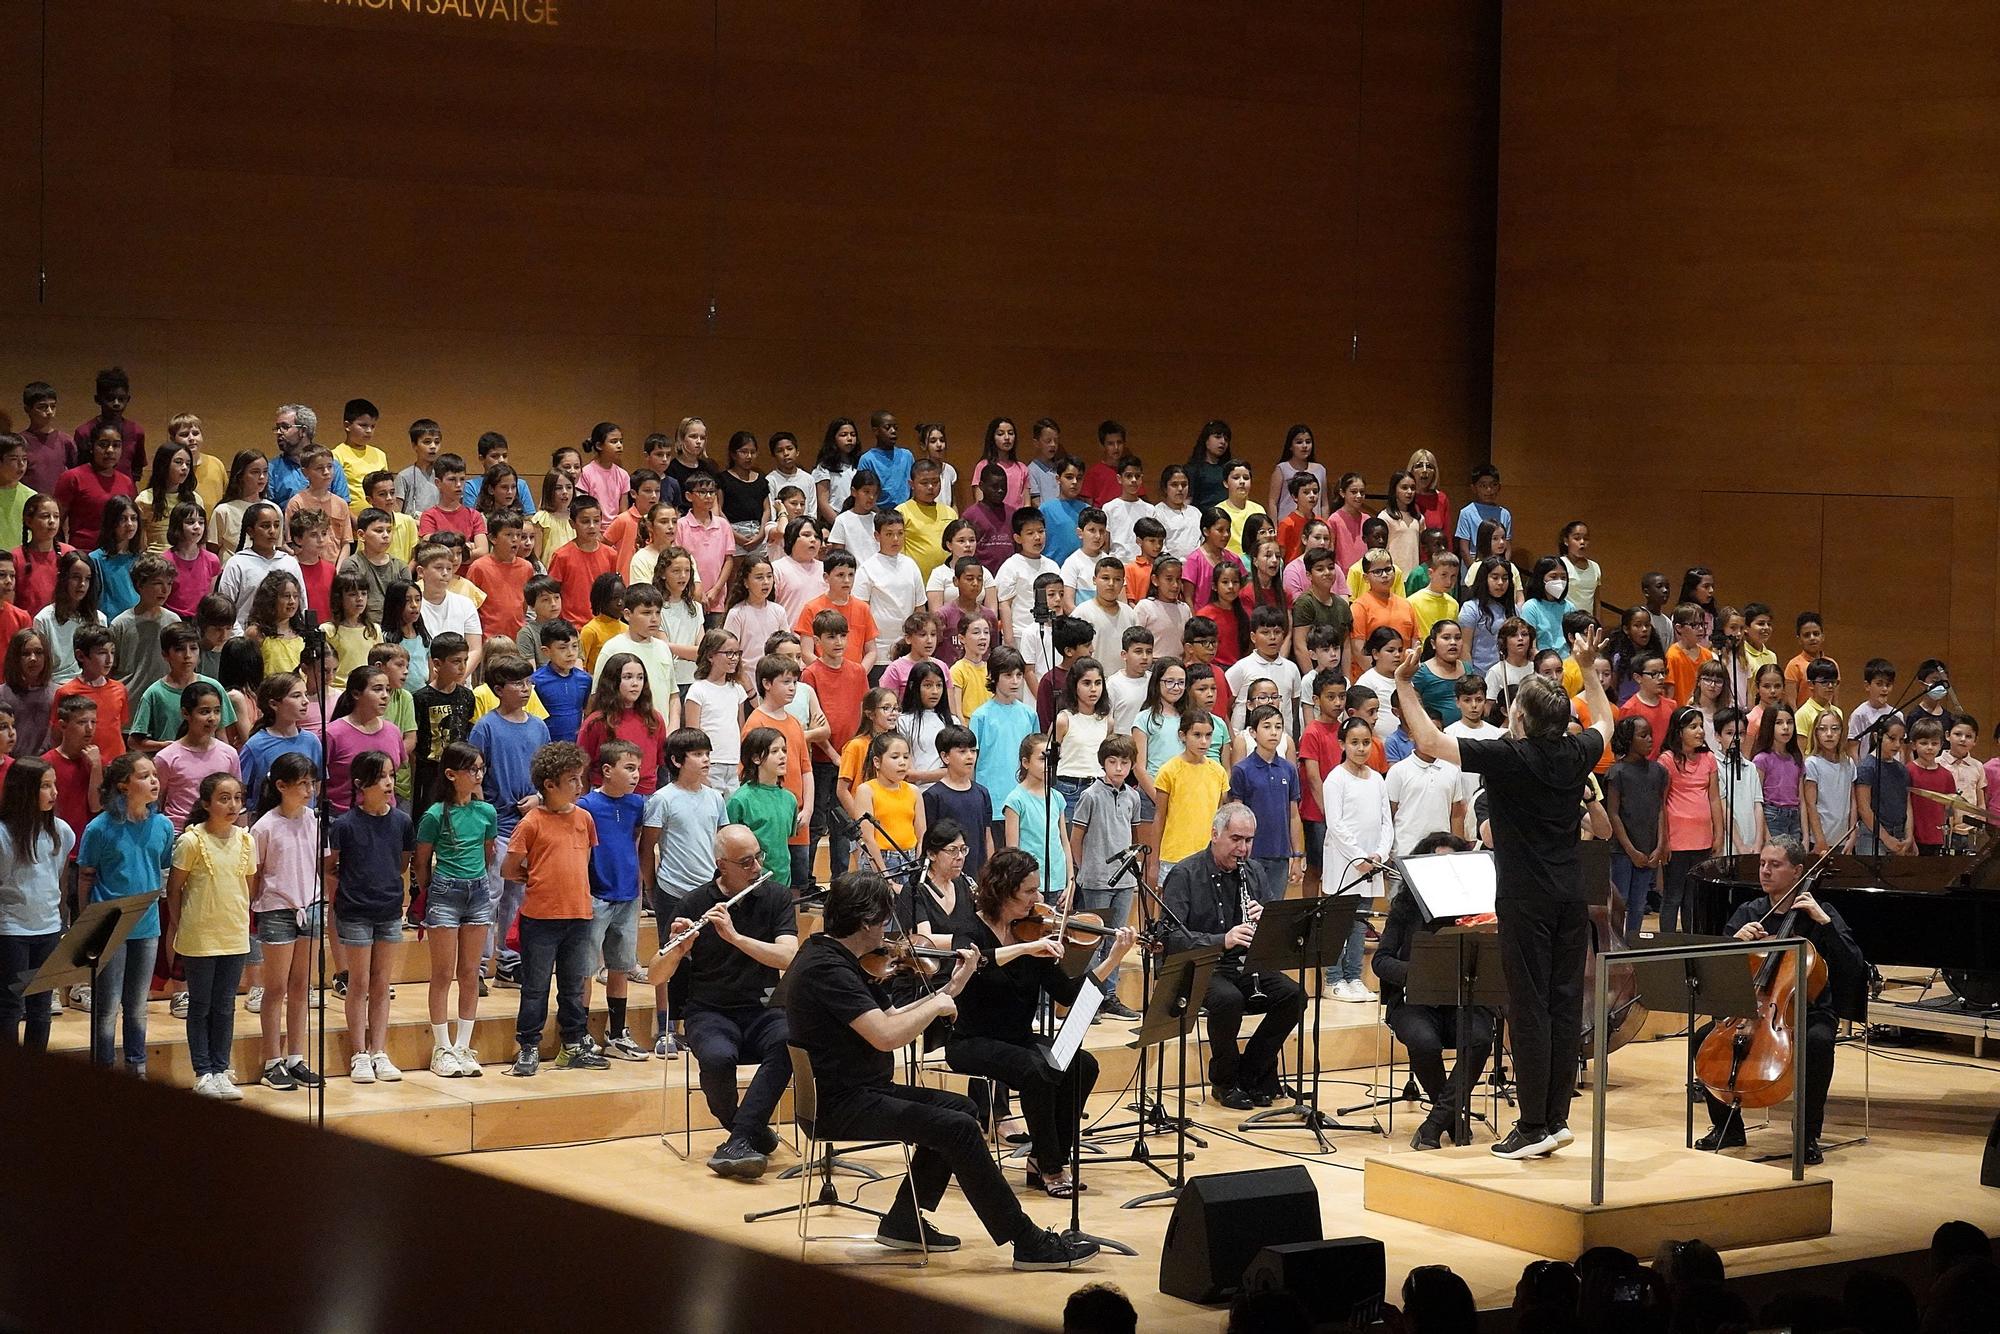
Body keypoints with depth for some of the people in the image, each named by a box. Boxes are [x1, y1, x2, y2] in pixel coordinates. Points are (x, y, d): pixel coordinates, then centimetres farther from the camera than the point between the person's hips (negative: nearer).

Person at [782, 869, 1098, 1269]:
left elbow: (887, 1019, 14)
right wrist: (936, 1006, -14)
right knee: (957, 1128, -18)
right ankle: (1029, 1243, -14)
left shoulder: (831, 957, 11)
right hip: (839, 1105, -11)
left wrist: (949, 990, 9)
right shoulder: (826, 969, -22)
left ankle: (904, 1222, 17)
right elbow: (886, 1036, -31)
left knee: (958, 1107, 16)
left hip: (856, 1091, 11)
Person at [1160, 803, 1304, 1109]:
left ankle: (1251, 1073, -3)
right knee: (1228, 998, -36)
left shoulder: (1250, 873, 11)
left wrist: (1261, 919, -9)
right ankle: (1225, 1081, -12)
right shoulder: (1184, 875, -7)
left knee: (1293, 995, -18)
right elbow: (1172, 937, -18)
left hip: (1242, 965, 6)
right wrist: (1222, 940, -30)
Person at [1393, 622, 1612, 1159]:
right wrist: (1588, 668, 36)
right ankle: (1558, 1117, 13)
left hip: (1527, 896, -6)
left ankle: (1534, 1127, -2)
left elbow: (1429, 741, -12)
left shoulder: (1506, 757, -13)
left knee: (1530, 1007, -3)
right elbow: (1604, 723, 27)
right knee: (1565, 1003, 9)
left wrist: (1404, 686, -2)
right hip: (1571, 894, 6)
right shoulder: (1576, 754, 3)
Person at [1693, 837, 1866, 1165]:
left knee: (1818, 1042, -37)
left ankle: (1808, 1135, -19)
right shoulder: (1747, 914, 8)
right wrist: (1735, 940, -15)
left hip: (1808, 1012, -3)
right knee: (1705, 1037, -21)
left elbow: (1854, 968, -14)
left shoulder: (1821, 915, -2)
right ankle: (1727, 1127, -1)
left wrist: (1824, 922, -20)